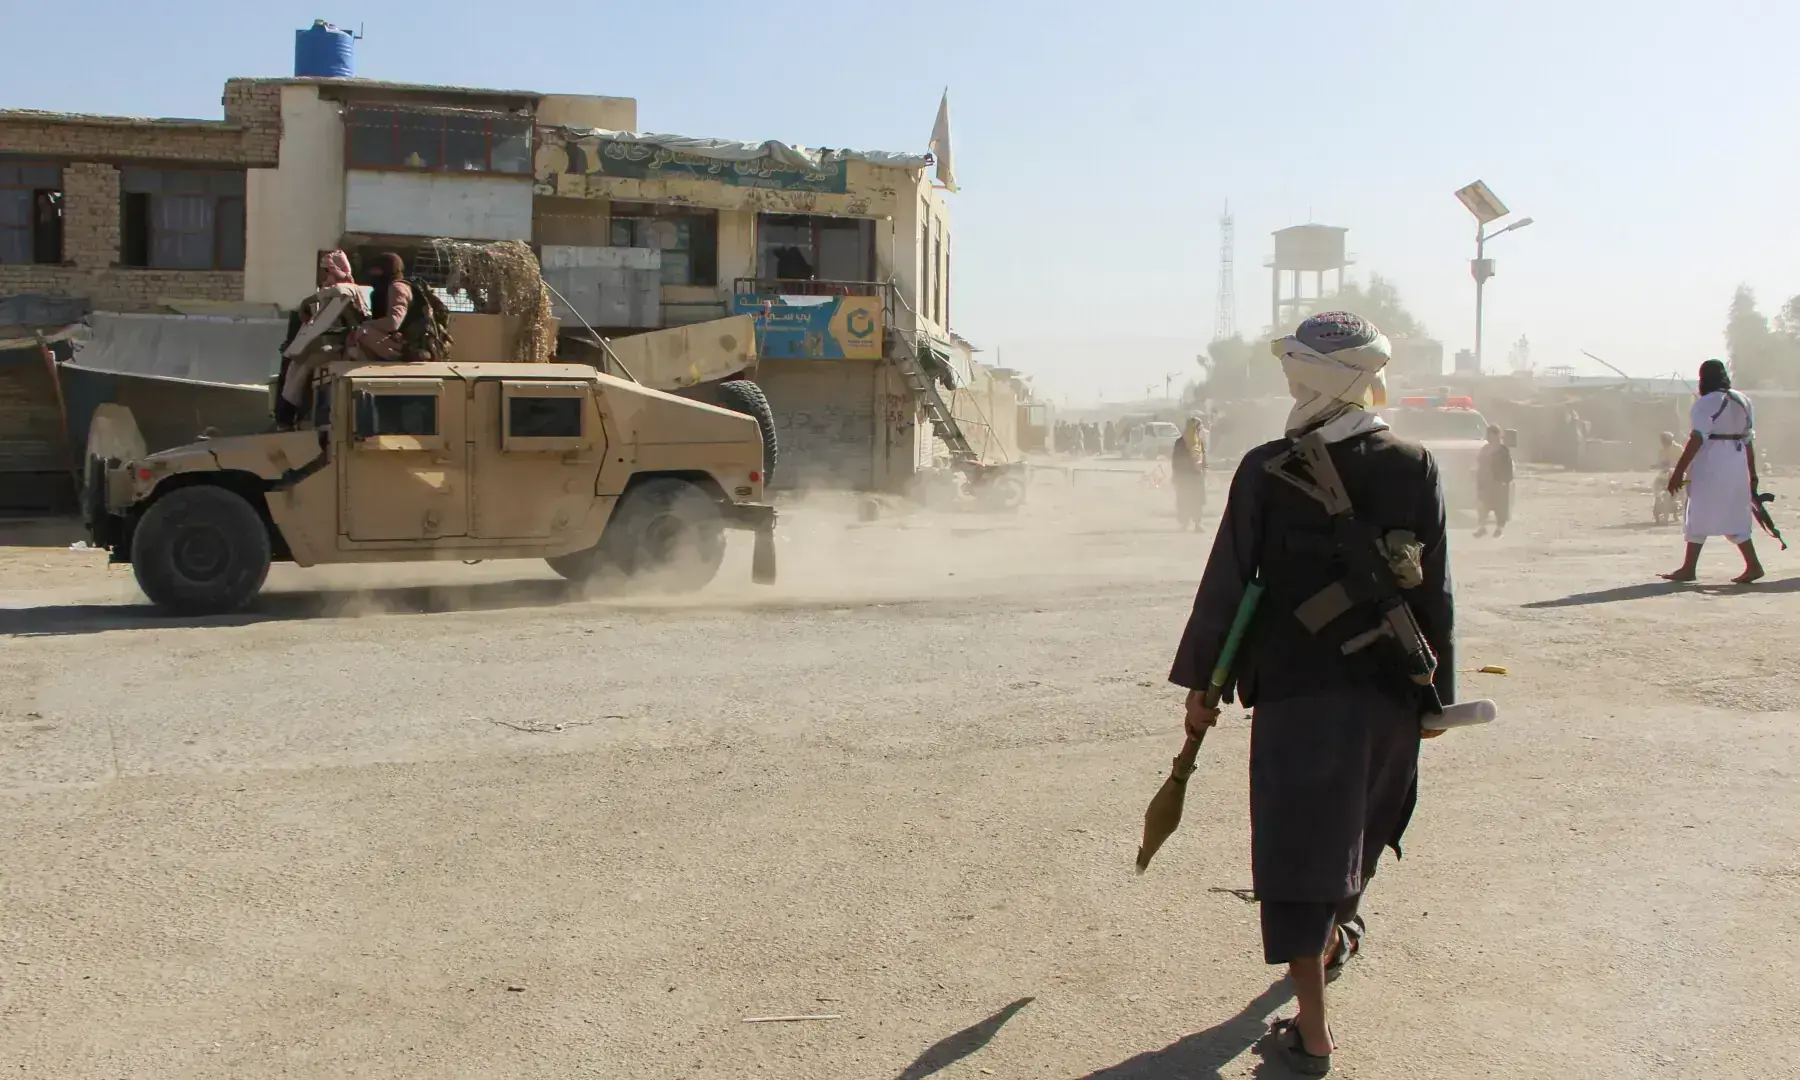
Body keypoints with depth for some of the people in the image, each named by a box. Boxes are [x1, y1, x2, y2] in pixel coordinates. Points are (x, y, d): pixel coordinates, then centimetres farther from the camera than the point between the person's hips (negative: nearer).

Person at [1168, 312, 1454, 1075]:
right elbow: (1435, 596, 2)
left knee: (1299, 847, 3)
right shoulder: (1416, 470, -2)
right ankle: (1336, 934, 52)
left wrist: (1200, 682, 4)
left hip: (1294, 688, -3)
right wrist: (1436, 692, 11)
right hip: (1389, 690, 4)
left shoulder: (1266, 471, -10)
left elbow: (1226, 584, -5)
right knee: (1356, 828, 26)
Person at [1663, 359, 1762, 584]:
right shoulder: (1743, 401, 11)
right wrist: (1752, 474, 18)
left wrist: (1679, 471, -18)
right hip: (1737, 465, 7)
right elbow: (1749, 439, 13)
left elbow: (1697, 440, -18)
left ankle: (1689, 569, 3)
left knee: (1699, 515, 0)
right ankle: (1753, 565, 7)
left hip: (1710, 466, -7)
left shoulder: (1706, 403, -11)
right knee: (1735, 517, 12)